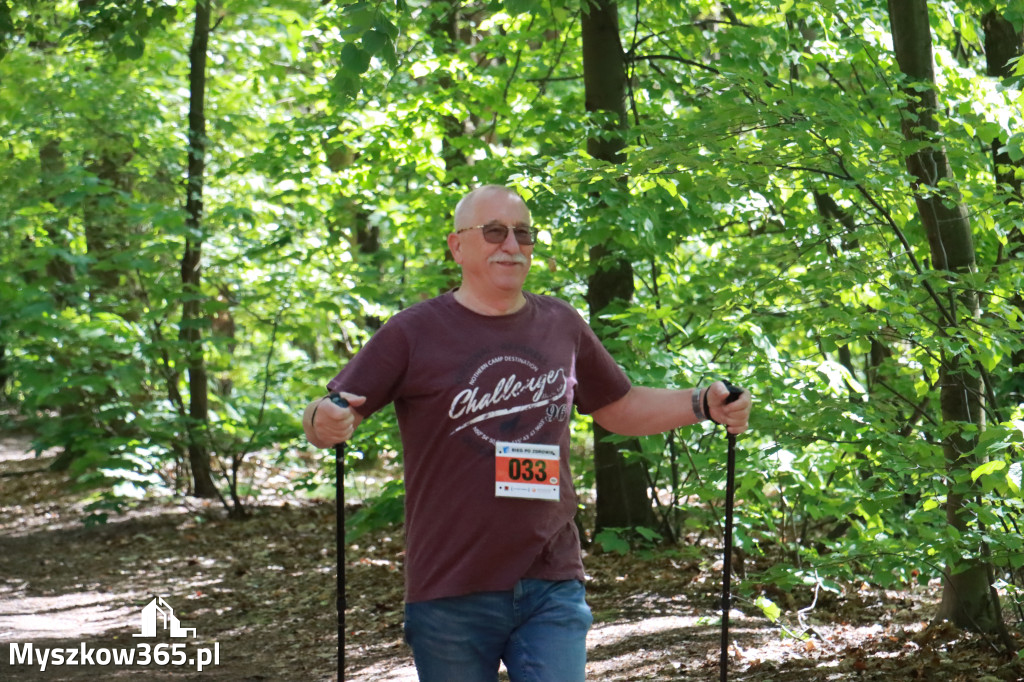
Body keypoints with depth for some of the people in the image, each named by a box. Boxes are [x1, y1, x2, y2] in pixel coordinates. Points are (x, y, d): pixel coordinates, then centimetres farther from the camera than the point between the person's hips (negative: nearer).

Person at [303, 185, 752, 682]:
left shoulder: (562, 325, 10)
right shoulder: (413, 333, -3)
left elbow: (620, 409, 21)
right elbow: (333, 416, -5)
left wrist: (704, 404, 7)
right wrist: (324, 424, -29)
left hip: (552, 589, 3)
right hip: (452, 598, -2)